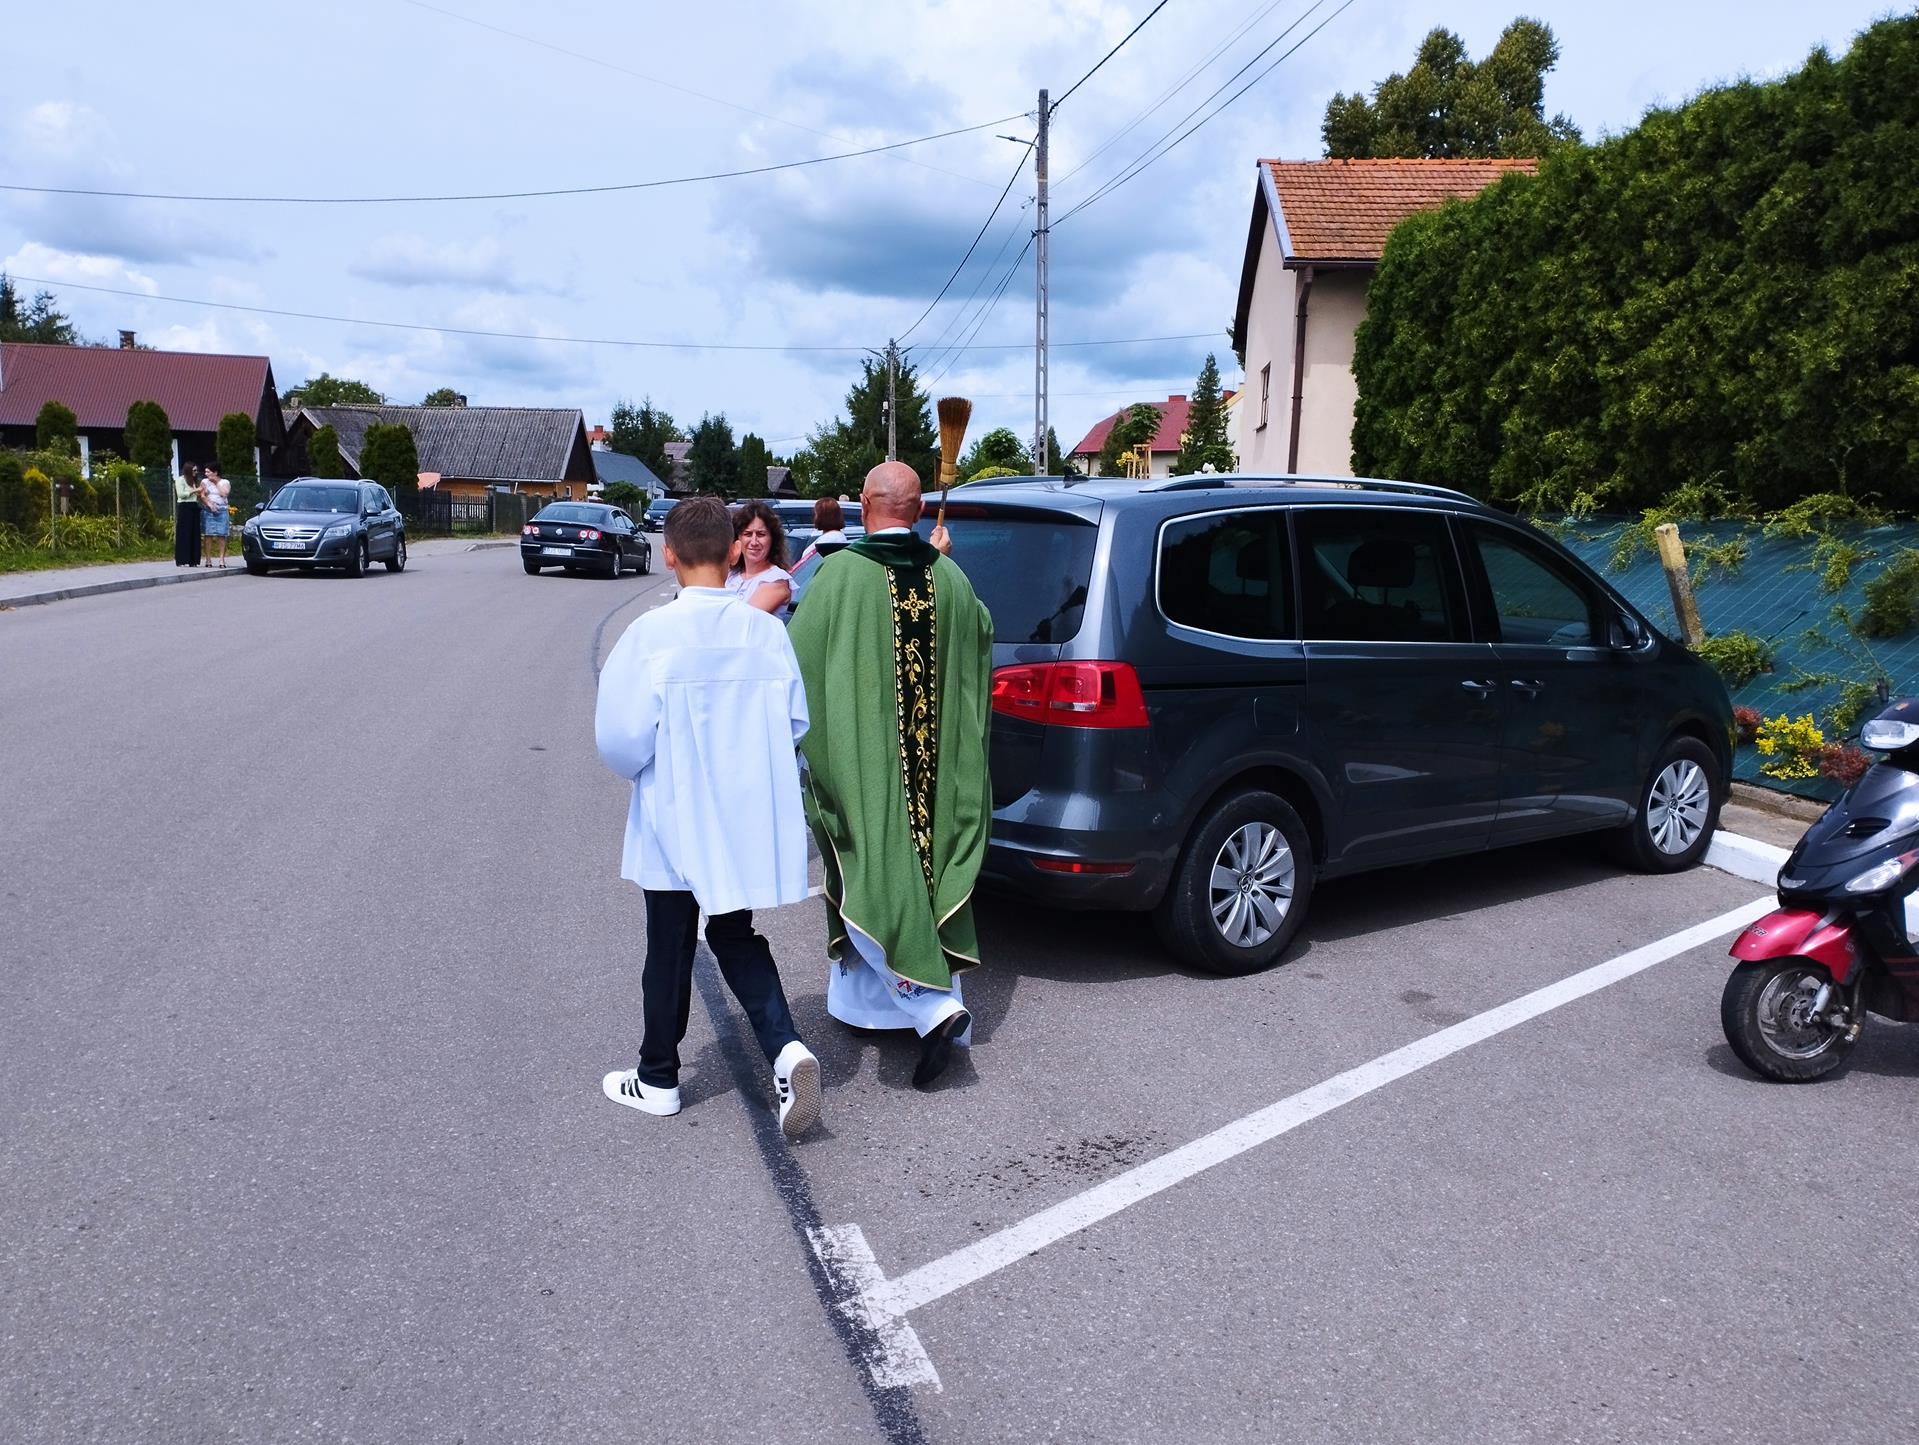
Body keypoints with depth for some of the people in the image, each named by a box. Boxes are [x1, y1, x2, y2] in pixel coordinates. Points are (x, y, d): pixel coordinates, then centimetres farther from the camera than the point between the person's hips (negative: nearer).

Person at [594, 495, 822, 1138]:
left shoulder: (652, 633, -16)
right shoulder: (767, 631, -6)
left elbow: (621, 739, -17)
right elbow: (796, 723, 0)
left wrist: (644, 770, 4)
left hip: (677, 820, -3)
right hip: (748, 820, 3)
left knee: (670, 947, 14)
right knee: (736, 938, 19)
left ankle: (657, 1079, 30)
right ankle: (786, 1049, 0)